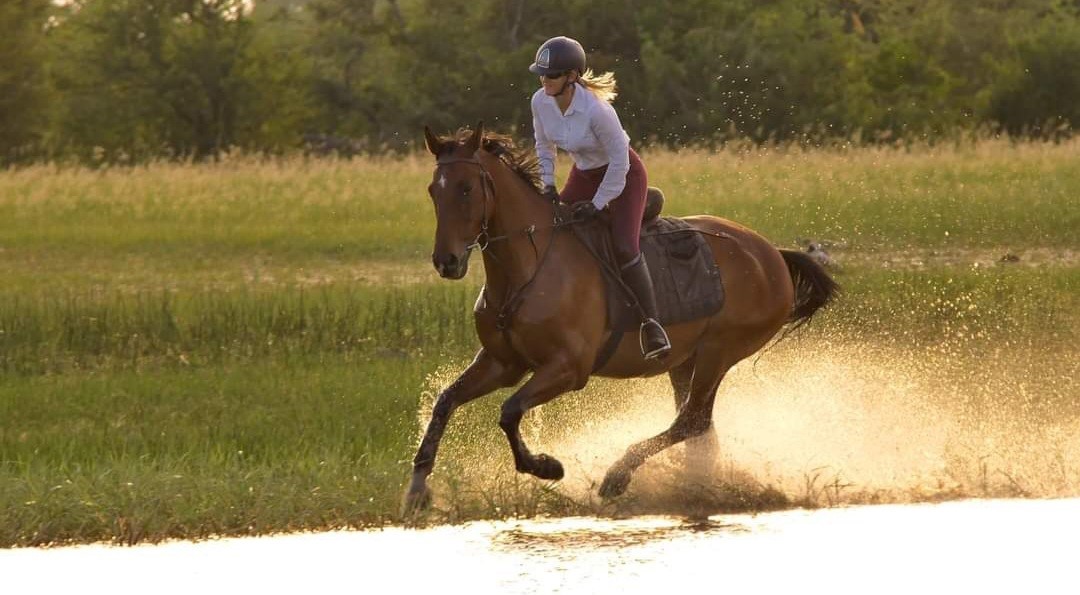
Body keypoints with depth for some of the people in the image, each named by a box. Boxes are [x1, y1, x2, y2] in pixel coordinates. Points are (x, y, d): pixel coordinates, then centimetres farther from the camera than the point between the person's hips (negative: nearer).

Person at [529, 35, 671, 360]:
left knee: (624, 246, -23)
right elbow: (544, 147, 6)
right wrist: (548, 186, -3)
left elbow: (619, 161, -25)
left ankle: (651, 324, -16)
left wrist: (597, 205, -21)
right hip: (584, 173, 7)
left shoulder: (596, 110, -34)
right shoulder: (540, 102, -14)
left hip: (624, 174, -7)